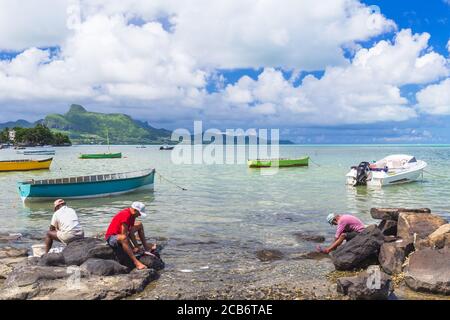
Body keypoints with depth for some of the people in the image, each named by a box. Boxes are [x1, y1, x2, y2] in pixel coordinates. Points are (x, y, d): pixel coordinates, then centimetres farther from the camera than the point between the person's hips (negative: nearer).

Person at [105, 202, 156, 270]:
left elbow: (131, 232, -1)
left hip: (121, 234, 10)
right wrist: (134, 249, -25)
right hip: (111, 237, -10)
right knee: (123, 238, -44)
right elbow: (124, 235, -31)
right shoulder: (125, 215, -30)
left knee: (139, 224, 15)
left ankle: (146, 247, 10)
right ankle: (136, 262, -47)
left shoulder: (132, 215, -1)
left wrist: (137, 246, -8)